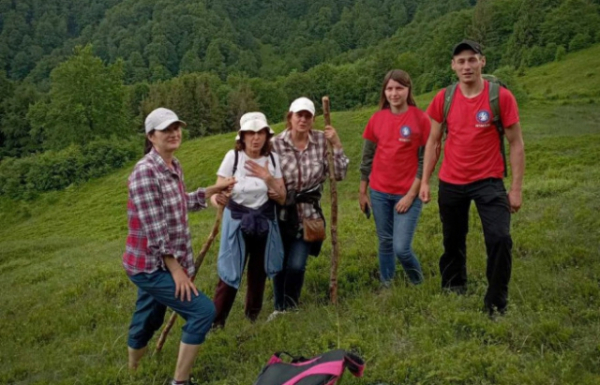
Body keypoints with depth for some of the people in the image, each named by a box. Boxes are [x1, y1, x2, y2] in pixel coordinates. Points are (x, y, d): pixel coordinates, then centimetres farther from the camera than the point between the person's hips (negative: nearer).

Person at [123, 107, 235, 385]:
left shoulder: (173, 165, 6)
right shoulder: (145, 172, -23)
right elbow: (154, 229, -24)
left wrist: (213, 190, 17)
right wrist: (176, 269, -20)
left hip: (158, 264, 9)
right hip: (151, 265, -9)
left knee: (148, 320, 23)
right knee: (203, 311, -10)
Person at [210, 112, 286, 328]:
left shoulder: (272, 158, -5)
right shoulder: (233, 156, -13)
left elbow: (282, 199, -4)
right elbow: (217, 192, -13)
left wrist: (267, 177, -19)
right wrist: (217, 199, -36)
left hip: (265, 223, 3)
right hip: (237, 223, -3)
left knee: (259, 272, 15)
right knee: (230, 273, -4)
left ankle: (253, 315, 36)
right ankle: (216, 321, 10)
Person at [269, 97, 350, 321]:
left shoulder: (321, 141, -5)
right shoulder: (276, 144, -12)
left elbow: (339, 174, -6)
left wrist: (336, 145, -12)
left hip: (308, 213, 1)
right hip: (281, 213, 0)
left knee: (296, 265, -5)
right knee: (280, 264, 11)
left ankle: (290, 308, 23)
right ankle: (279, 308, 35)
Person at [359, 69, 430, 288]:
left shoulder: (420, 119, -8)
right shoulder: (377, 119, 2)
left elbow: (425, 160, -8)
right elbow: (367, 157, 9)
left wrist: (411, 194, -12)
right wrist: (362, 192, 9)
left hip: (408, 194, -3)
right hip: (379, 192, 4)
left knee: (401, 248, -7)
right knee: (385, 243, 13)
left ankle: (418, 284, 23)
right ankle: (386, 286, 30)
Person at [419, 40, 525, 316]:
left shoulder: (501, 96, -8)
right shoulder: (443, 98, -1)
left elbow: (516, 144, -5)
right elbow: (433, 142, 7)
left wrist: (516, 188, -8)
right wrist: (424, 181, 3)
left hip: (488, 182, -2)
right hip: (451, 183, 3)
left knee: (500, 239, -13)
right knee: (453, 243, 14)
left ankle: (496, 305, 5)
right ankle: (452, 295, 34)